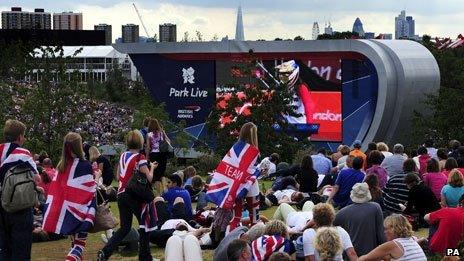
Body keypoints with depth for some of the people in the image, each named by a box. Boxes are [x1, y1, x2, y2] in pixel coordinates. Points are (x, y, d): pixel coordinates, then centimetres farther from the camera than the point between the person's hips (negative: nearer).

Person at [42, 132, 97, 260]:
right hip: (79, 212, -6)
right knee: (79, 244, -3)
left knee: (74, 242, 19)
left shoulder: (61, 165, 5)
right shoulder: (85, 165, -13)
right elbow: (91, 192, -14)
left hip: (64, 211, 6)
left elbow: (54, 190, 8)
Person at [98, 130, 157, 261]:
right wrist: (152, 168, 4)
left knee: (124, 227, 12)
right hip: (135, 195, -6)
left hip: (121, 194, 6)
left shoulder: (122, 156, 9)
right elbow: (148, 178, -13)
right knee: (144, 224, 9)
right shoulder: (140, 158, -11)